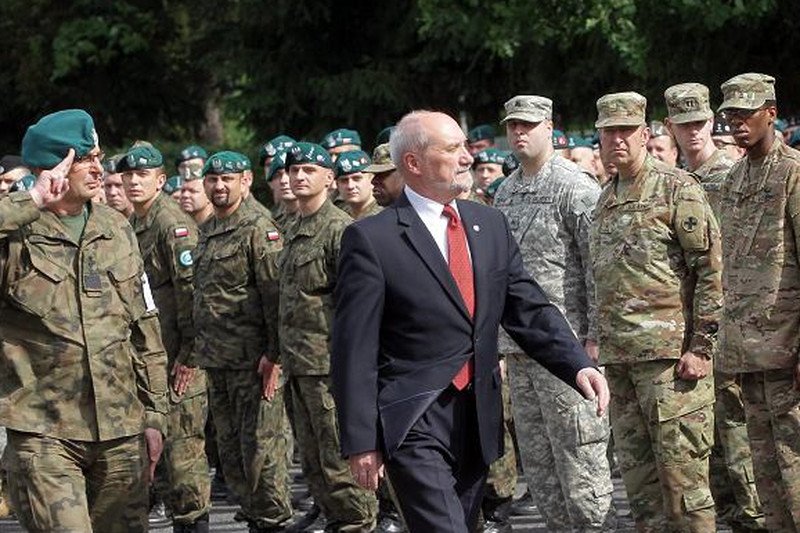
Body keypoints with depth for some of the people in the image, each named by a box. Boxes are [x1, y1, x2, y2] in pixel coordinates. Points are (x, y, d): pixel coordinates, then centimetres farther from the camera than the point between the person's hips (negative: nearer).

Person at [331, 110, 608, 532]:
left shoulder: (489, 224, 11)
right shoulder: (372, 239, -8)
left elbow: (529, 310, 12)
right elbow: (355, 349, -9)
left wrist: (579, 367, -5)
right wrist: (361, 442, -12)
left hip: (478, 416, 6)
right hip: (412, 424, -6)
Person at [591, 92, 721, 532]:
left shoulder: (678, 189, -5)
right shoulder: (605, 200, 17)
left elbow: (711, 270, -9)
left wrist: (700, 347, -13)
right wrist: (599, 343, 18)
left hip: (670, 354, -7)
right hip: (618, 358, 7)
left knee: (681, 469, -7)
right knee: (636, 472, 9)